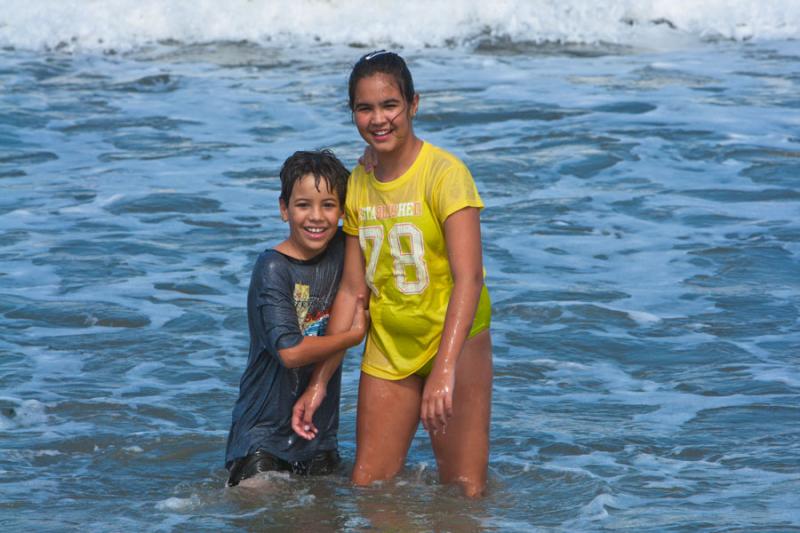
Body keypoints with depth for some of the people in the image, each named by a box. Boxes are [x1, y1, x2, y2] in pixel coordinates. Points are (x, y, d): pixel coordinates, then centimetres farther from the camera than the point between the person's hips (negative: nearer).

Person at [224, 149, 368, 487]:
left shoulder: (340, 249, 3)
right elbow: (291, 351, -22)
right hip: (264, 431, -6)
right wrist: (355, 334, -9)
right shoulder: (273, 268, -15)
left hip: (320, 431, 6)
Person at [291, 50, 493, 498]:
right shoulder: (358, 184, 2)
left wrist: (444, 369, -38)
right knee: (367, 487, 8)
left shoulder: (444, 173, -18)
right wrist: (320, 384, 3)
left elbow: (469, 278, -27)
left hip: (455, 343, -6)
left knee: (465, 493, -4)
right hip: (388, 350, 6)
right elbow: (352, 289, 6)